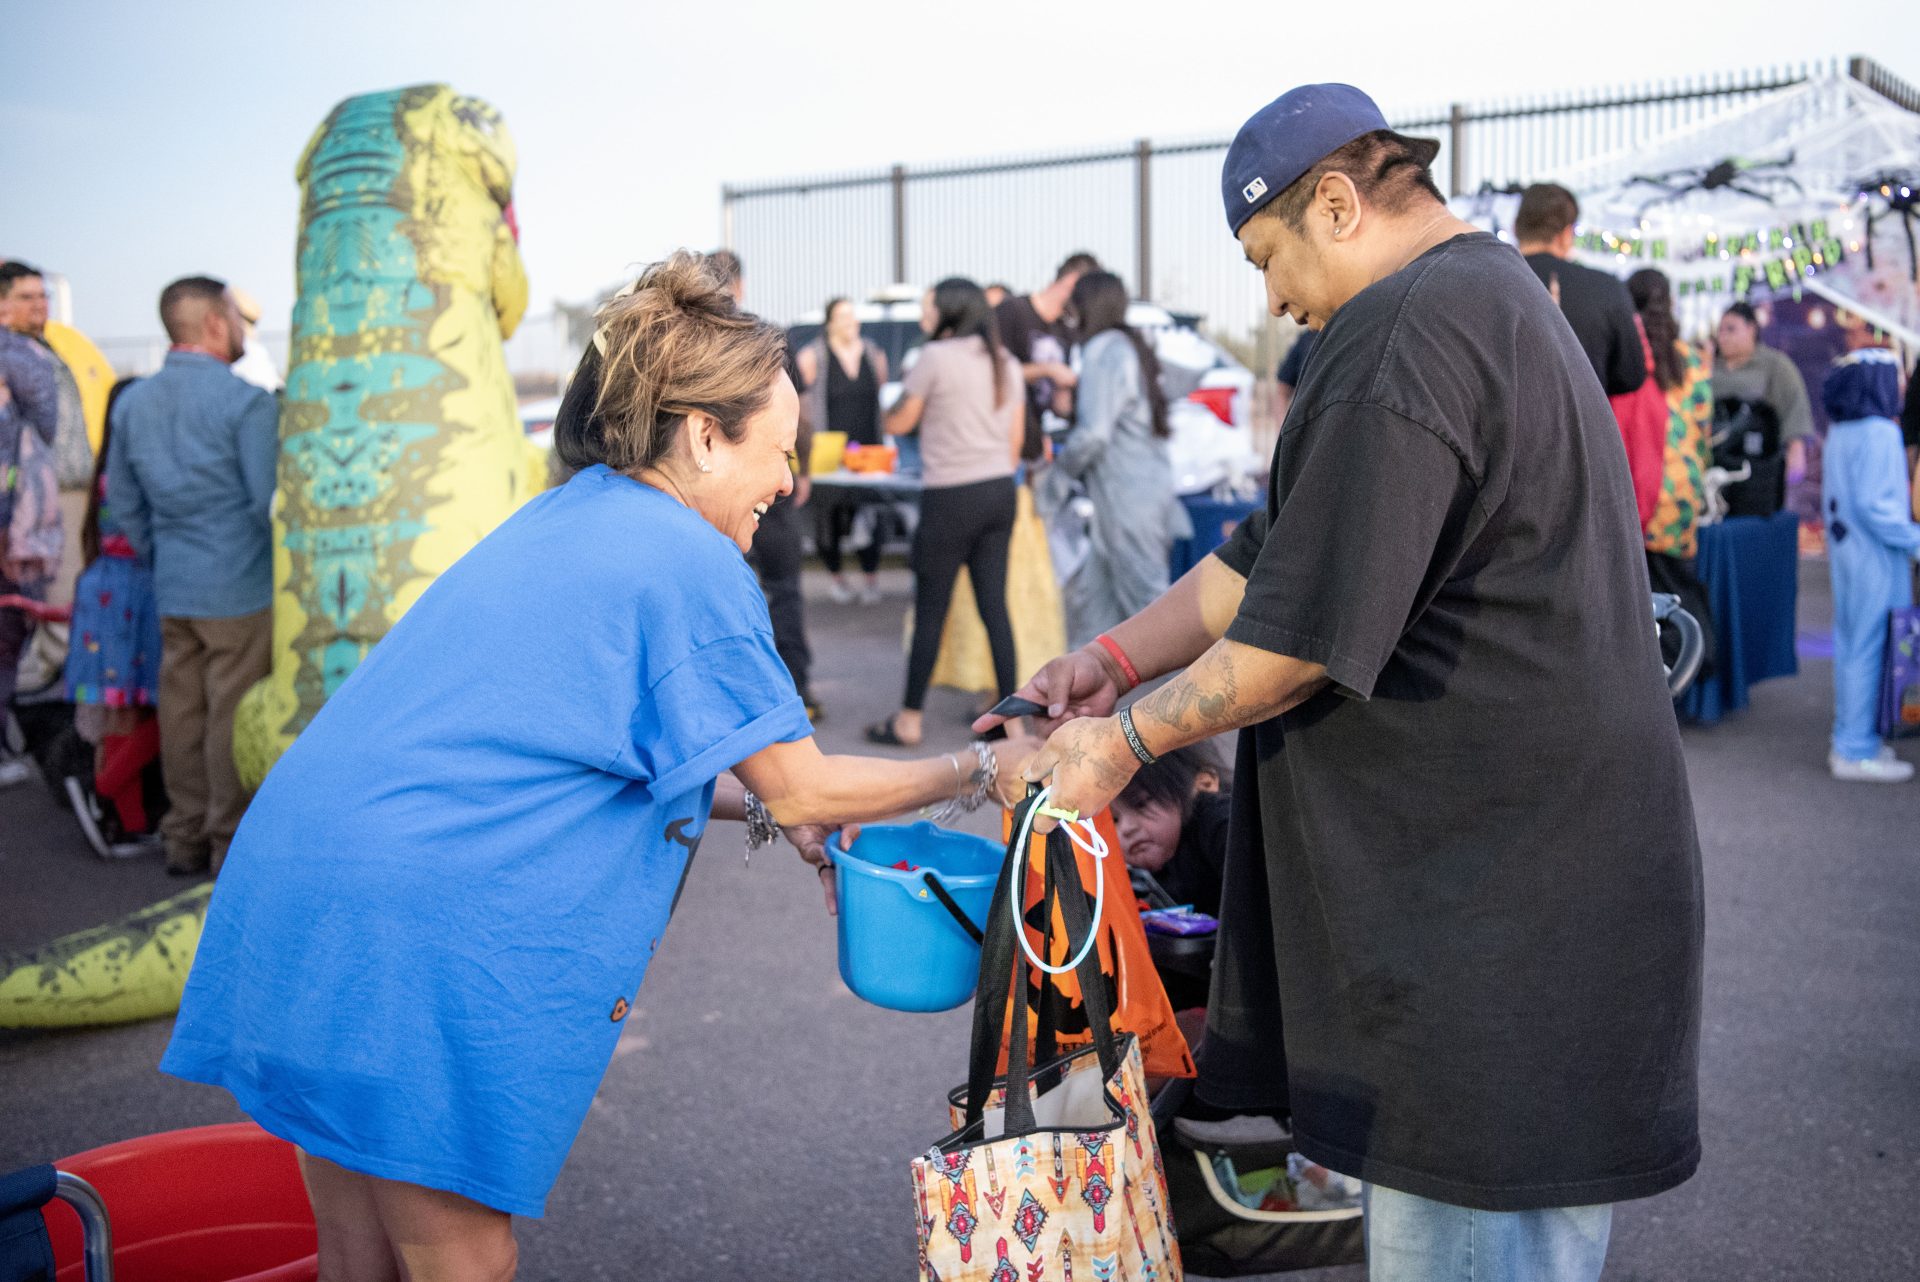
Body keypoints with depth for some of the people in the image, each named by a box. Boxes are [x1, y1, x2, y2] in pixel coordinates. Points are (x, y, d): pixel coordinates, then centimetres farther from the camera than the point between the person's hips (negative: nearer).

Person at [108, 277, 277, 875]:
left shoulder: (132, 402, 9)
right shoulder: (247, 403, -14)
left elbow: (123, 497, 14)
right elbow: (270, 500, -15)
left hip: (172, 590, 7)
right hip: (241, 587, -7)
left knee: (182, 709, 12)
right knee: (233, 714, 0)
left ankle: (186, 837, 20)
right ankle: (231, 841, 7)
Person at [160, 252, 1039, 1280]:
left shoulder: (565, 518, 17)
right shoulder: (687, 559, -10)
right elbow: (801, 787, -4)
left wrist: (771, 812, 22)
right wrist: (978, 773, 8)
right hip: (420, 935, -9)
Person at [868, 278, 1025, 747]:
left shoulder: (936, 358, -9)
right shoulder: (1005, 362, 11)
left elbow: (897, 423, -3)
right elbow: (1016, 438, 14)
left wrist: (906, 390, 13)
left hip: (951, 497, -7)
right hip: (1000, 493, 7)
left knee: (930, 610, 1)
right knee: (994, 604, 10)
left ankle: (909, 721, 8)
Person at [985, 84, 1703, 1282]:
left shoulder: (1409, 337, -18)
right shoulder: (1492, 295, 17)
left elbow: (1302, 634, -20)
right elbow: (1282, 553, 16)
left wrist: (1128, 741, -7)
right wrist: (1120, 657, 10)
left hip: (1494, 899, -11)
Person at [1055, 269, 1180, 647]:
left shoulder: (1103, 351, -14)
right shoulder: (1131, 347, 16)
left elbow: (1094, 433, -21)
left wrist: (1062, 464, -3)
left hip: (1126, 494, -10)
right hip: (1152, 486, 10)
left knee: (1146, 594, -5)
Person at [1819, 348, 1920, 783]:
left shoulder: (1839, 431, 8)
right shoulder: (1879, 432, -18)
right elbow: (1874, 504, -22)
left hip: (1846, 549, 9)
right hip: (1874, 561, -9)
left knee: (1849, 647, 15)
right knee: (1867, 651, -2)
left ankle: (1849, 741, 24)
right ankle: (1857, 753, 4)